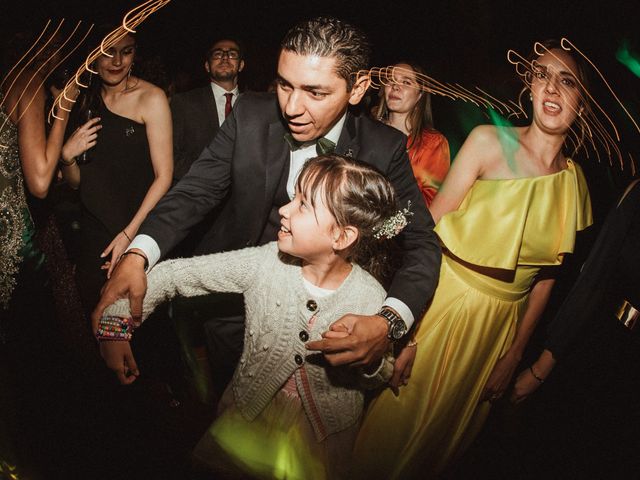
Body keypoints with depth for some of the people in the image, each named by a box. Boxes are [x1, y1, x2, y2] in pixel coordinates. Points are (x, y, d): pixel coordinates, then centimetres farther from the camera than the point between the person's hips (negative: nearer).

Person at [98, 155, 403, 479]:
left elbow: (381, 378, -5)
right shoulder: (266, 263, -21)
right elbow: (173, 273, -14)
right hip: (250, 413, 1)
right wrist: (115, 327, -21)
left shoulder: (371, 298, -22)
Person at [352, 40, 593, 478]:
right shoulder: (489, 142, -13)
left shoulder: (575, 181, -1)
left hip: (502, 323, 4)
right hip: (443, 302, -3)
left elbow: (545, 275, 5)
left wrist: (515, 354, 6)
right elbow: (428, 233, -16)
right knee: (393, 428, 12)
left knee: (445, 434, 22)